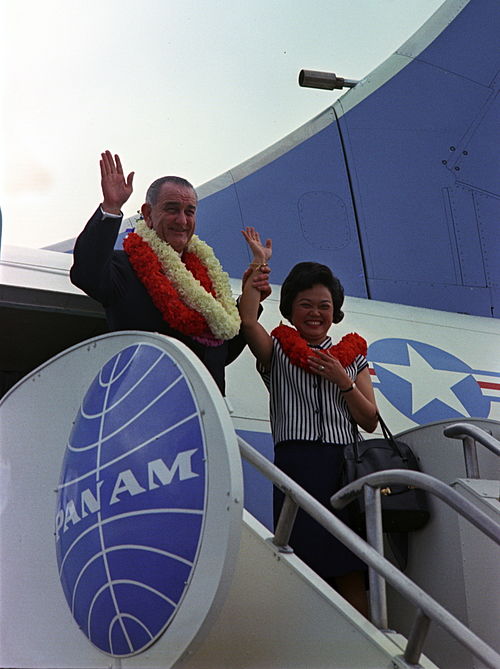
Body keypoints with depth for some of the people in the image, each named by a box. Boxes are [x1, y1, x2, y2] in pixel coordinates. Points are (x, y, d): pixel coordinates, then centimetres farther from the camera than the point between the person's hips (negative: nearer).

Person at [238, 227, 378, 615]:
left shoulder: (352, 356, 19)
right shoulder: (277, 351, 13)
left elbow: (370, 422, 14)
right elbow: (247, 319, -9)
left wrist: (343, 381, -1)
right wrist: (259, 262, -2)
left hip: (344, 466, 2)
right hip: (296, 464, -2)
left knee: (351, 575, -3)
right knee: (307, 566, -8)